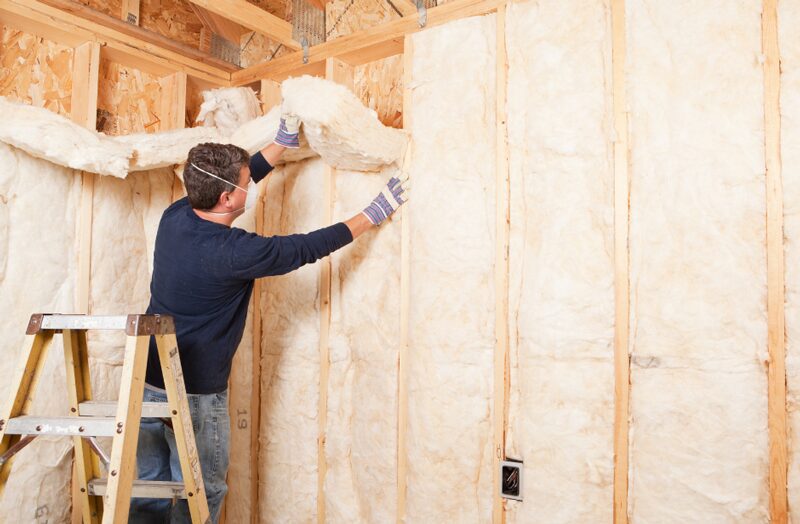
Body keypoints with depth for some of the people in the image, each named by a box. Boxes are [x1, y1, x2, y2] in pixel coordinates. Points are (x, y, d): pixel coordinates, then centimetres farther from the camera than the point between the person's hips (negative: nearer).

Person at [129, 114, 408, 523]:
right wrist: (373, 214, -4)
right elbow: (307, 248, -15)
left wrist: (283, 143, 16)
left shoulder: (174, 216, -4)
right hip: (194, 395, -8)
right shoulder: (234, 252, -24)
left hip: (147, 382, 8)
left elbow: (227, 180, 11)